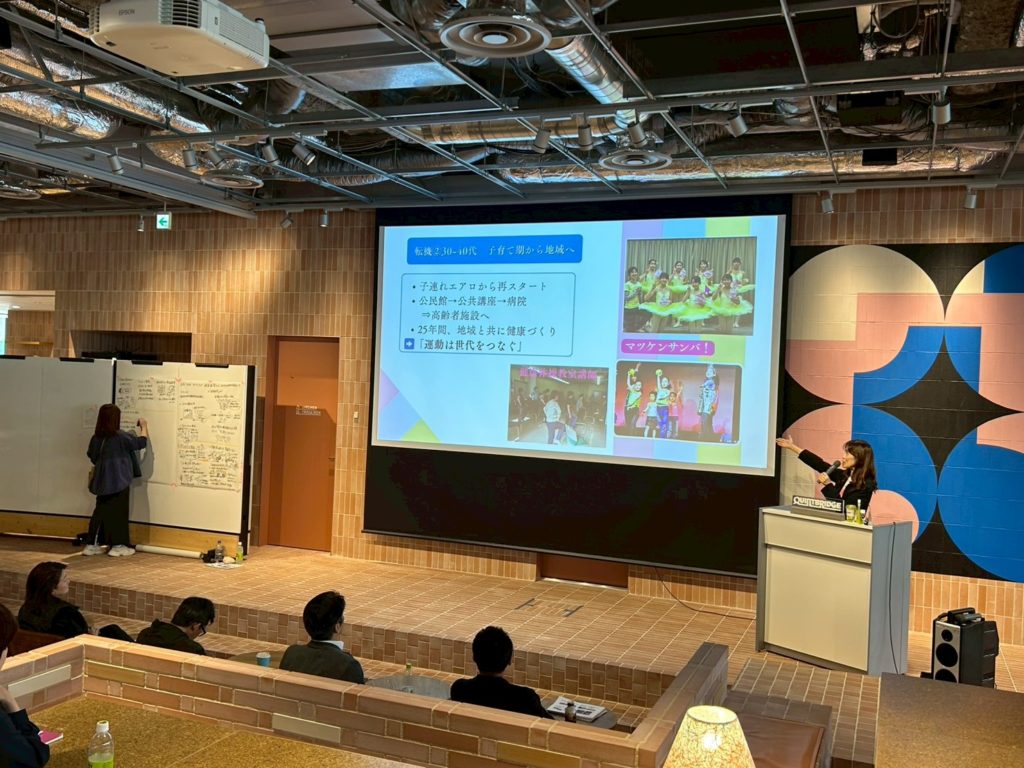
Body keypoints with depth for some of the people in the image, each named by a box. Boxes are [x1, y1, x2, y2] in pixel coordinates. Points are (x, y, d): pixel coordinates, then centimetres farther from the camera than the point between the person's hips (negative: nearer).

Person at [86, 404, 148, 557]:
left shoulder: (96, 438, 2)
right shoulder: (121, 437, -14)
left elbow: (93, 457, 13)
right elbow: (141, 442, -3)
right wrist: (144, 426, 14)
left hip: (102, 481, 6)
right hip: (118, 481, -6)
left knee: (100, 511, 13)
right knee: (118, 512, 3)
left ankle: (92, 544, 15)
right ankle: (118, 545, 6)